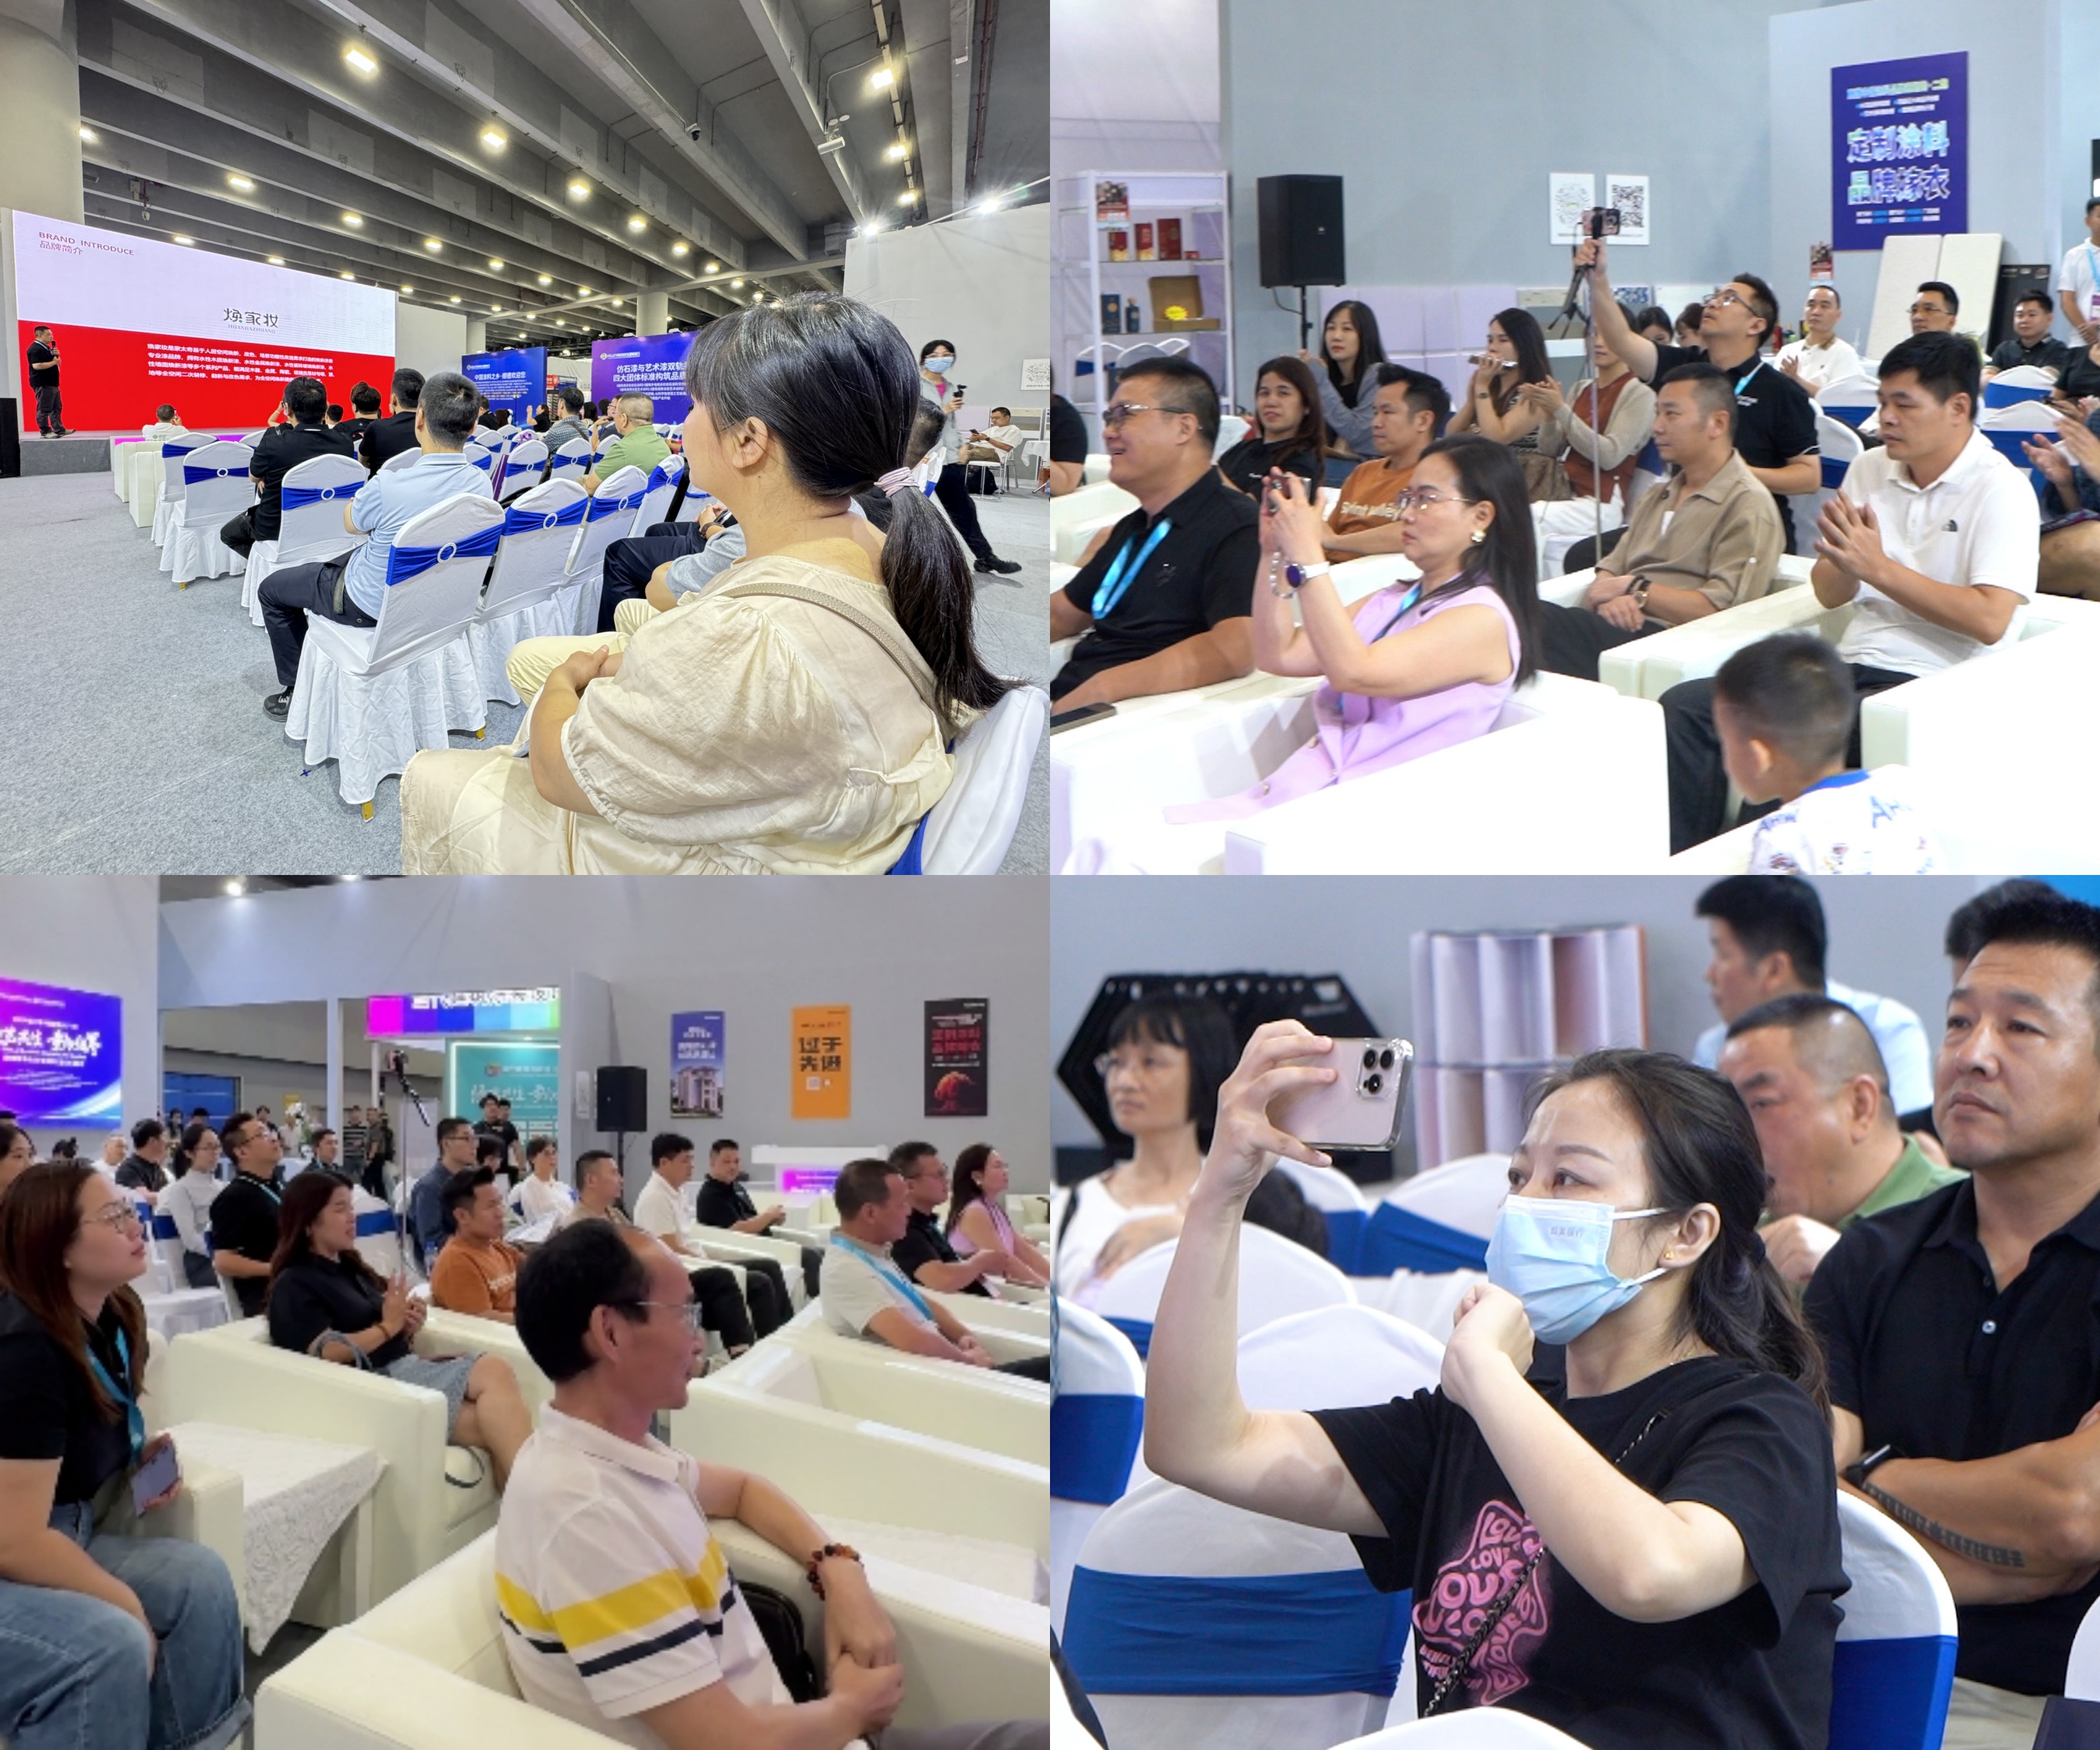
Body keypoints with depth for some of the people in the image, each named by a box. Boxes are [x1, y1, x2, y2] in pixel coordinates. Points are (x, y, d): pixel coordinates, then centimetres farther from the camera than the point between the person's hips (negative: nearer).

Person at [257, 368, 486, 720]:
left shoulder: (388, 488, -37)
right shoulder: (479, 486, -19)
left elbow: (351, 523, -12)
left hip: (371, 605, -6)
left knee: (271, 589, 19)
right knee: (335, 564, 37)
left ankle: (297, 691, 24)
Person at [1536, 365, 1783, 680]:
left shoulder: (1747, 507, 0)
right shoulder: (1658, 498, 27)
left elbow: (1721, 610, -12)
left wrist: (1633, 588, -4)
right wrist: (1608, 598, -5)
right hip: (1620, 628, 7)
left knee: (1542, 622, -33)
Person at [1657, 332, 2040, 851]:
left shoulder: (2001, 491, -6)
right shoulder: (1870, 469, 14)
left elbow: (1990, 621, -18)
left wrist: (1878, 566, -16)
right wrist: (1844, 559, -10)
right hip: (1848, 666, 7)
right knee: (1685, 706, -13)